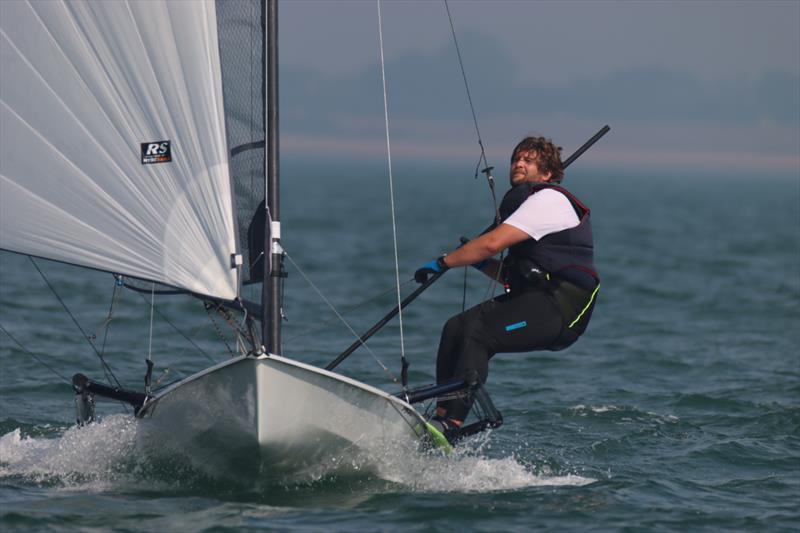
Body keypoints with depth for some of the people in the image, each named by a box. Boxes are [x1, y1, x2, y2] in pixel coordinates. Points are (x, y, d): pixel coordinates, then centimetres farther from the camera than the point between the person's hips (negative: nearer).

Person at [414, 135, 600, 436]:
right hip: (538, 301, 10)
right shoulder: (524, 201, 25)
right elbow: (515, 276, 26)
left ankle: (451, 423, -33)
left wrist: (443, 263, -9)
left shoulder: (548, 199, -7)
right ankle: (443, 414, -8)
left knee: (477, 330, -26)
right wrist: (478, 262, 13)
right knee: (455, 328, -2)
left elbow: (493, 243, -17)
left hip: (561, 310, -10)